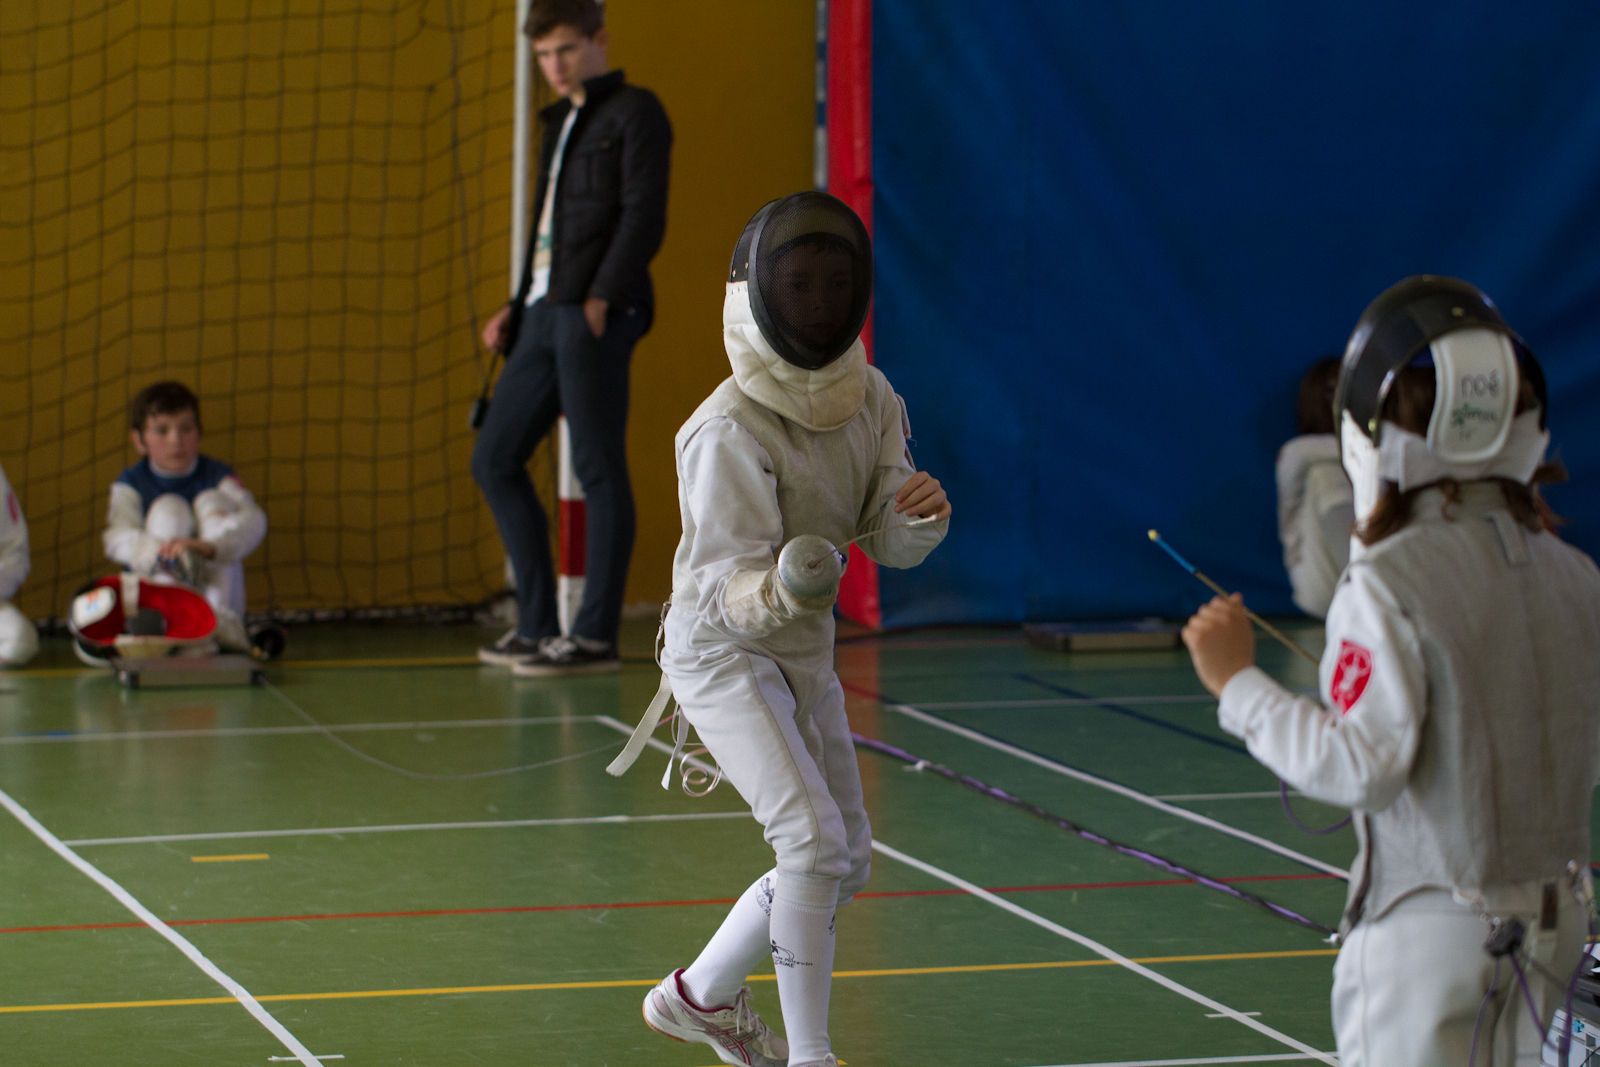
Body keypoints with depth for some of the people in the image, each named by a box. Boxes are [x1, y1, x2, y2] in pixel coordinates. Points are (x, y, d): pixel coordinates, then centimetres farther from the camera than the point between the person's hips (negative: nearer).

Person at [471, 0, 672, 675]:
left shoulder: (633, 113, -1)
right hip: (545, 314, 9)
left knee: (598, 469, -8)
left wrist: (601, 299, -20)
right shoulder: (561, 123, 23)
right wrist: (518, 308, 16)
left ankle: (596, 635, -5)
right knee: (494, 459, 8)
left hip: (594, 315, -9)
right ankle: (538, 627, 12)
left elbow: (644, 215, -11)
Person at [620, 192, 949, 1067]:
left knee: (843, 863, 13)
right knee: (814, 840, -23)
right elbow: (728, 584, -29)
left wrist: (924, 513, -32)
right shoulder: (729, 431, -26)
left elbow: (889, 541, -9)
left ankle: (699, 997, 33)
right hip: (720, 652, -8)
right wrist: (779, 592, -52)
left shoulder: (870, 399, -6)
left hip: (801, 655, 8)